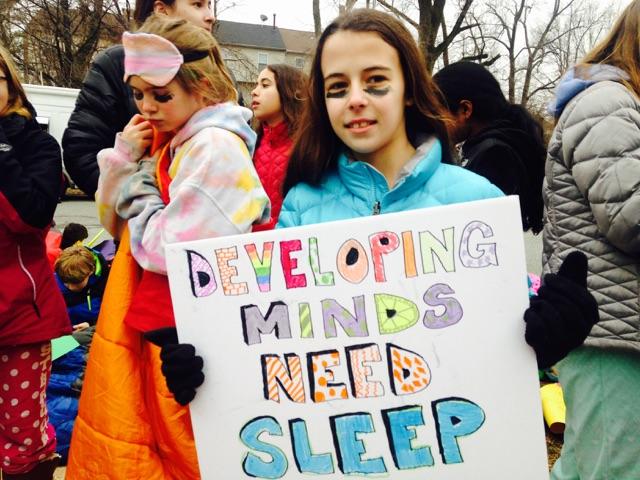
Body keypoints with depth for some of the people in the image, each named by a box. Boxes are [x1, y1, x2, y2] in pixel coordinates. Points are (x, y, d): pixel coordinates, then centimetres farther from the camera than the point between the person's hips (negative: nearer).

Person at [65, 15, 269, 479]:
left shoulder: (216, 148, -18)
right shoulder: (170, 140, 9)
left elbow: (169, 249, -22)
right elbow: (115, 222, 13)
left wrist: (137, 179, -9)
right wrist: (125, 156, -1)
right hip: (155, 323, 9)